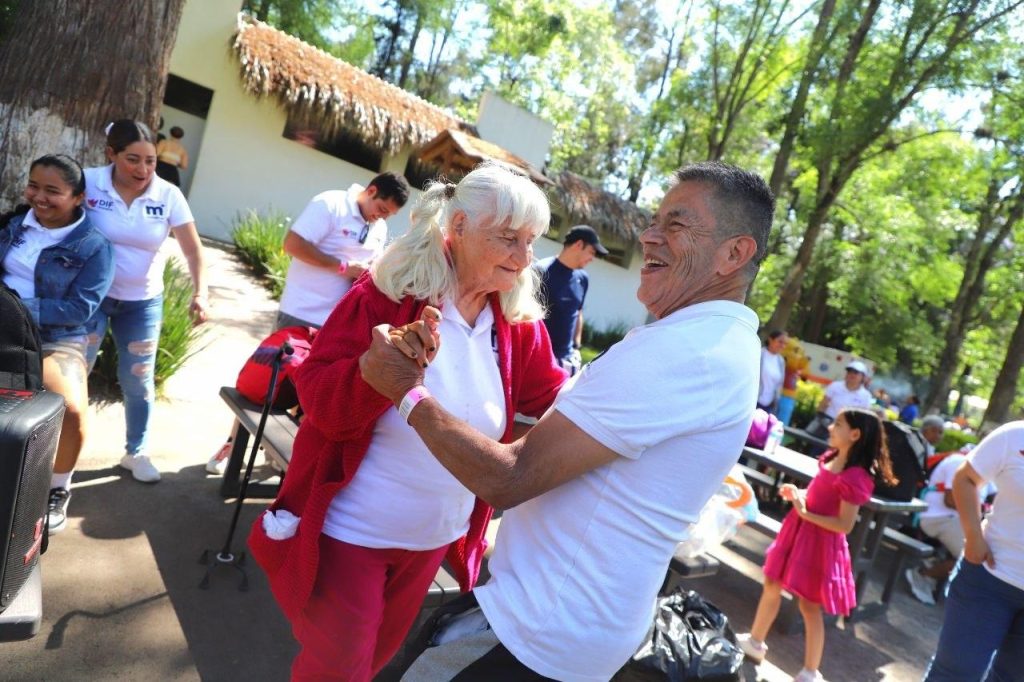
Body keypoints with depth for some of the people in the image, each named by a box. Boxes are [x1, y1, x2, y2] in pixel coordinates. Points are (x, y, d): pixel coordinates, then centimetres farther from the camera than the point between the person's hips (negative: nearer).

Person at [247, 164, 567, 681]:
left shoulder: (520, 326, -6)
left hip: (435, 537, 5)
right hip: (351, 531, -5)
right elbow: (316, 396, -21)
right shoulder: (386, 295, -20)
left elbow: (557, 401, 0)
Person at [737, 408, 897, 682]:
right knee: (772, 585, 18)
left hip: (820, 541, -9)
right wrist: (797, 493, 0)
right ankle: (755, 642, 36)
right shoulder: (831, 458, 3)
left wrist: (805, 513, -23)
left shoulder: (855, 477, -24)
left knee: (809, 606, 4)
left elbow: (844, 525, -23)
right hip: (799, 530, 9)